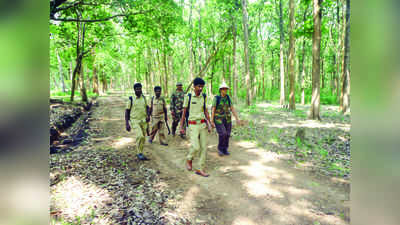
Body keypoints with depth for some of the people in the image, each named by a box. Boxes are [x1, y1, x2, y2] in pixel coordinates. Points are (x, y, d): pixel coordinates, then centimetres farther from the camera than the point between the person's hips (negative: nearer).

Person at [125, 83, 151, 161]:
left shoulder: (143, 98, 5)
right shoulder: (131, 99, -6)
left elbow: (147, 107, 16)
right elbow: (127, 112, -3)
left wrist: (148, 115, -4)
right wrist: (127, 124, -9)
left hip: (143, 121, 5)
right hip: (135, 121, -4)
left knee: (142, 138, 10)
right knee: (140, 136, -21)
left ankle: (138, 153, 30)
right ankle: (140, 154, -5)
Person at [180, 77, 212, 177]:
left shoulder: (204, 97, 5)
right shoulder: (188, 97, -5)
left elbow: (205, 111, 10)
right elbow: (184, 112, -2)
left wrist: (209, 124, 3)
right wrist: (181, 127, -4)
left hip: (203, 124, 4)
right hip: (193, 125, -4)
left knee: (204, 147, 1)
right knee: (196, 147, -13)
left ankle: (201, 169, 13)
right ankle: (189, 159, 20)